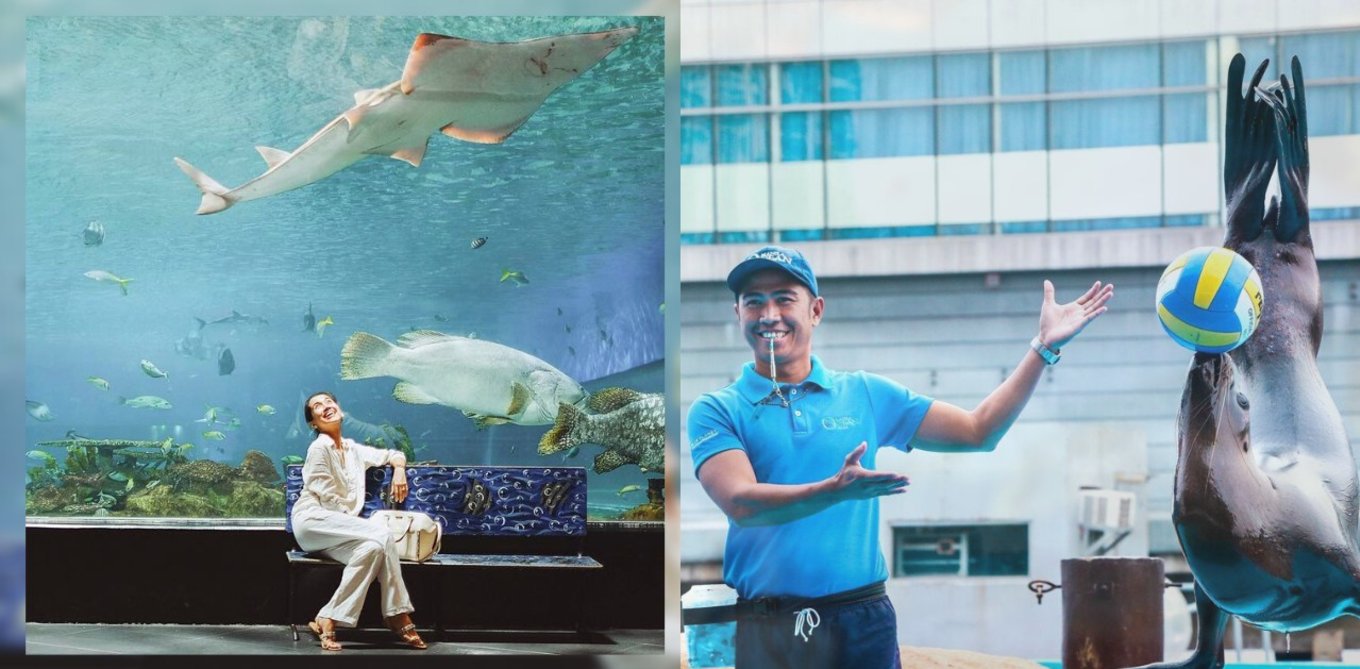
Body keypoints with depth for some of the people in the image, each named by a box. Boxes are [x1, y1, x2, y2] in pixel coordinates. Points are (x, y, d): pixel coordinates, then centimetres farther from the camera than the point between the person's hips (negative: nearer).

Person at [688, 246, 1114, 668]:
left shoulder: (865, 394, 12)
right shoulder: (717, 411, 1)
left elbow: (978, 431, 13)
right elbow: (741, 503, -15)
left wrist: (1044, 347, 7)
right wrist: (835, 490, -30)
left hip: (862, 621, 2)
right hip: (763, 629, -2)